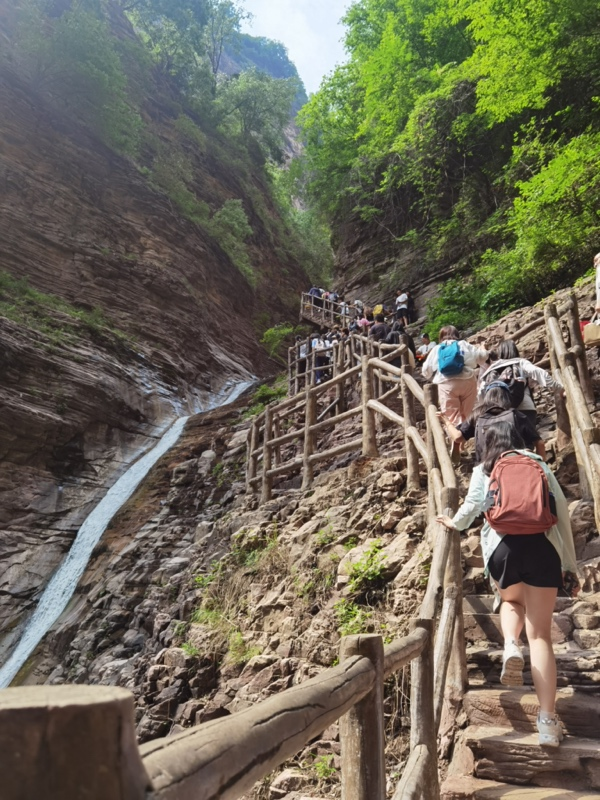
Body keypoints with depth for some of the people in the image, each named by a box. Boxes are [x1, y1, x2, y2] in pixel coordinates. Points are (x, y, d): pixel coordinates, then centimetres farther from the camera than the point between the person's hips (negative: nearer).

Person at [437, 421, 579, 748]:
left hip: (503, 547, 0)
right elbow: (562, 515, 14)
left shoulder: (484, 471, 17)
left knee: (512, 601, 31)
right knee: (540, 633, 6)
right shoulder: (540, 465, 20)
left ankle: (510, 646, 3)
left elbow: (472, 507, 7)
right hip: (542, 546, 1)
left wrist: (454, 524, 30)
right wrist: (570, 566, 17)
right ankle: (548, 720, 0)